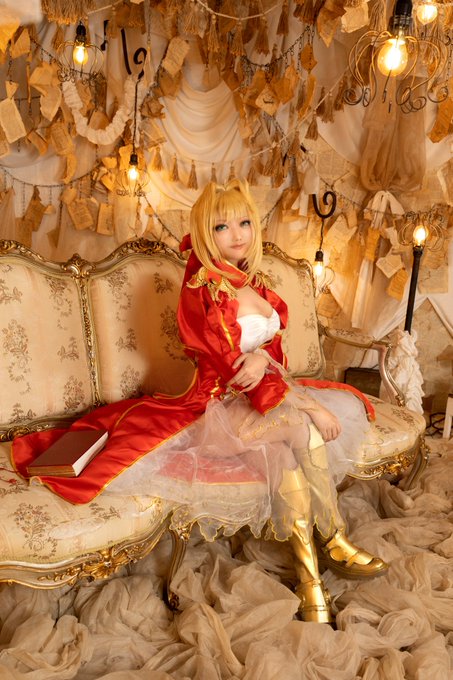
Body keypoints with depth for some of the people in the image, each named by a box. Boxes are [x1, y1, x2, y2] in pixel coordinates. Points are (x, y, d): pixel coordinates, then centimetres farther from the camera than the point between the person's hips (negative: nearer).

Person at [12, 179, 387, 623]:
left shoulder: (252, 282, 9)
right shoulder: (204, 288, -15)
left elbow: (275, 343, 7)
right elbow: (230, 370, -20)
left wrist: (263, 357, -21)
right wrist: (309, 404, -22)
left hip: (259, 393, 8)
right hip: (219, 406, -8)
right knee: (305, 429, -29)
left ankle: (309, 567, -11)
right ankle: (332, 541, -8)